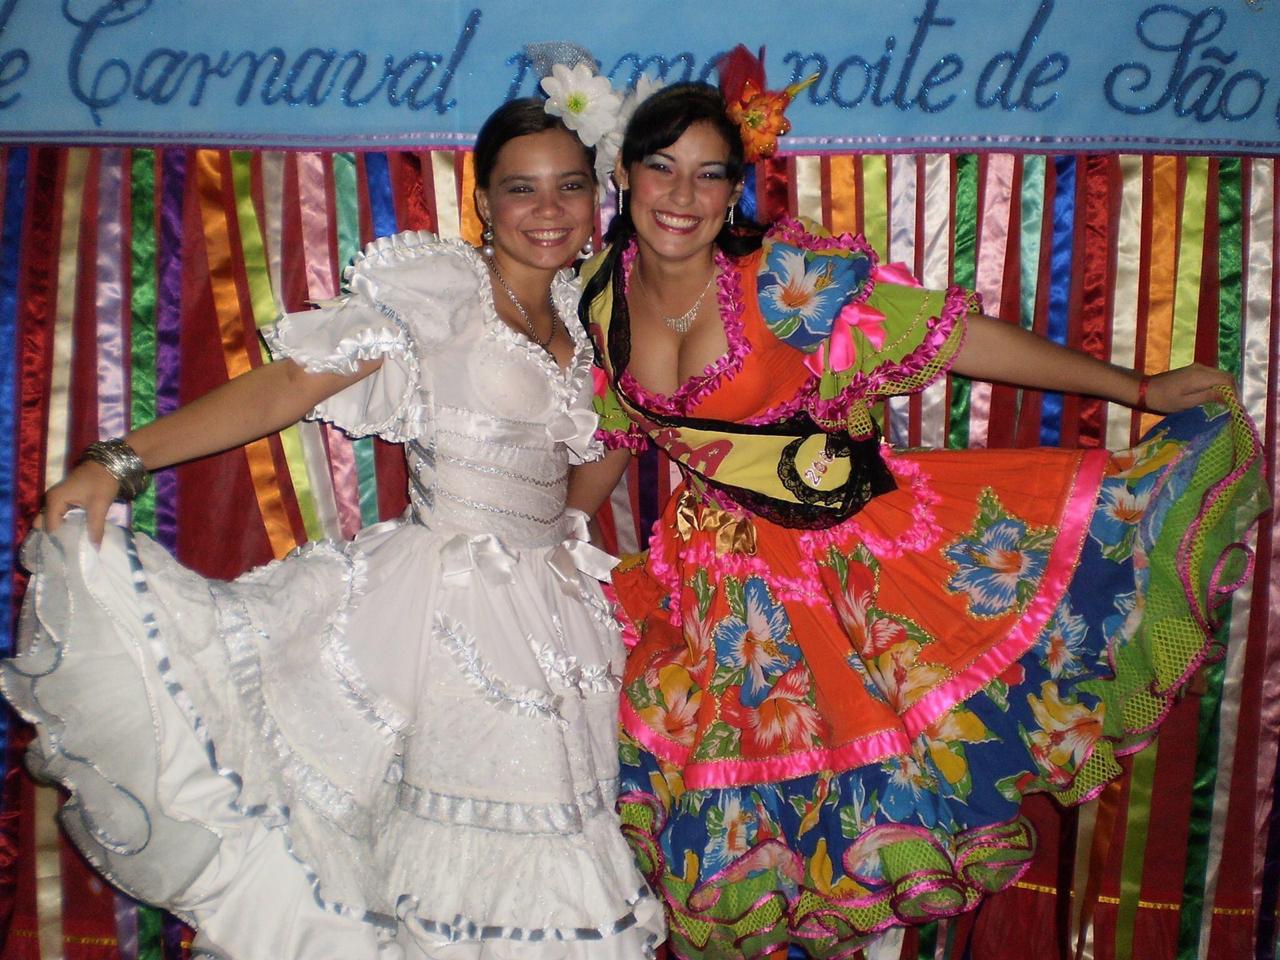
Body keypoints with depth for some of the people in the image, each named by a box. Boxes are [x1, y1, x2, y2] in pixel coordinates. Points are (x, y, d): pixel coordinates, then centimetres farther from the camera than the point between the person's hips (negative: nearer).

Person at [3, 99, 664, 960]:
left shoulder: (570, 316, 11)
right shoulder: (436, 290, -9)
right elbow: (287, 384, -16)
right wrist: (121, 460, -23)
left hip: (551, 604, 6)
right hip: (446, 596, -6)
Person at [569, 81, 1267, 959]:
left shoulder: (786, 275, -22)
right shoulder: (604, 296, -7)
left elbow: (957, 335, -19)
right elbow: (608, 442, 9)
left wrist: (1140, 388, -15)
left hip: (855, 539, -3)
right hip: (717, 567, 4)